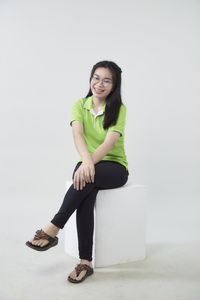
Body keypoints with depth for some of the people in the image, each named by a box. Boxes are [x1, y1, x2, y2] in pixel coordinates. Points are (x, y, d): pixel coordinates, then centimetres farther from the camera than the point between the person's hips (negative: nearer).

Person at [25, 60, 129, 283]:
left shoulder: (119, 109, -5)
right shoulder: (79, 105, 3)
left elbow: (109, 142, -20)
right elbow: (78, 135, -16)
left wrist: (90, 163, -37)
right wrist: (86, 160, -37)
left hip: (115, 167, -1)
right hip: (88, 164, 2)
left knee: (87, 178, -37)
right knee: (86, 190, -34)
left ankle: (52, 229, -27)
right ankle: (85, 262, -31)